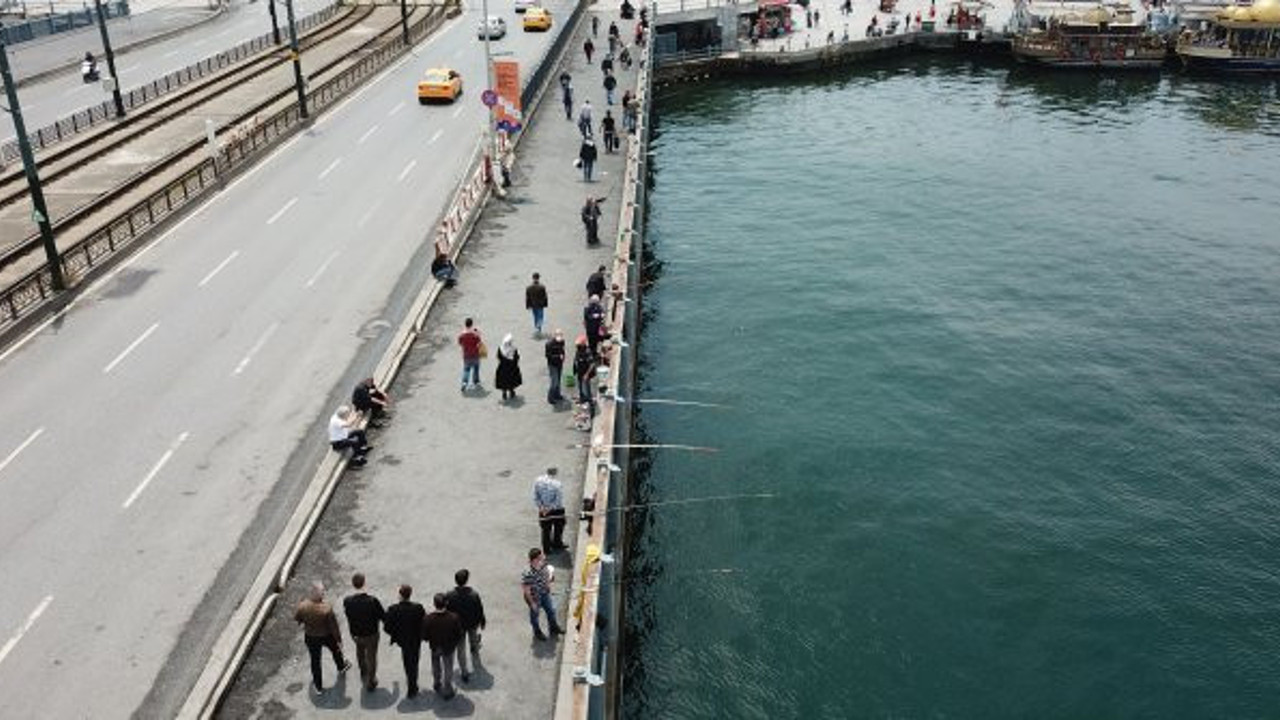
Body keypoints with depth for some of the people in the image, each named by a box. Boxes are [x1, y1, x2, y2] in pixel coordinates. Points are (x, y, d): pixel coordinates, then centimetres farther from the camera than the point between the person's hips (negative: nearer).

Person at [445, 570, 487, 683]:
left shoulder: (449, 596, -25)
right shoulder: (474, 595, -25)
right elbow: (480, 610, -13)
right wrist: (482, 622, 6)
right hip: (473, 624, 1)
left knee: (461, 649, 14)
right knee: (474, 642, 32)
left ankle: (465, 673, 19)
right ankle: (476, 657, 59)